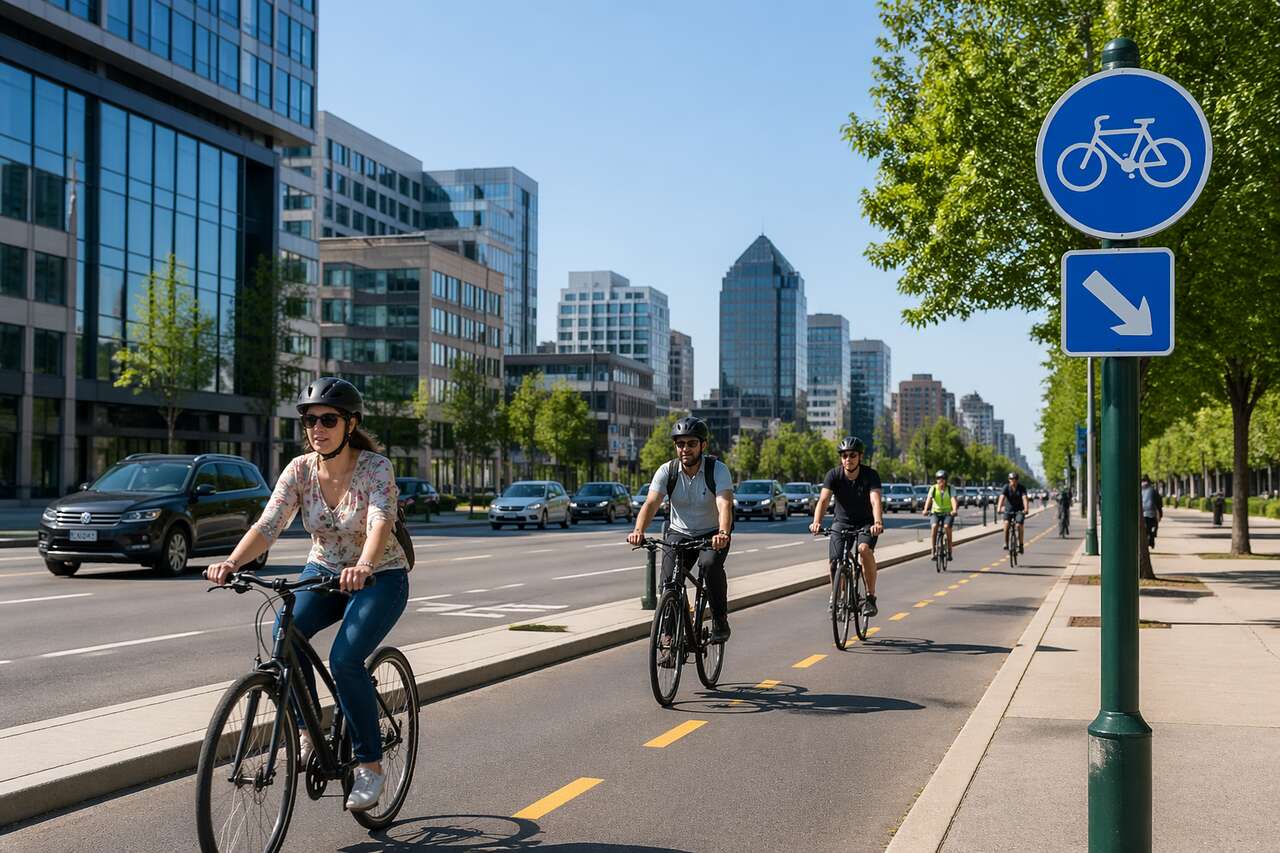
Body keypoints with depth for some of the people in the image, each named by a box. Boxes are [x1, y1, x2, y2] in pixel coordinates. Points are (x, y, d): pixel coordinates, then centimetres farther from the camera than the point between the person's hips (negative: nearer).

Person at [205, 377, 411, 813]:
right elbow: (268, 525, -19)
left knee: (345, 659, -26)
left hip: (380, 578, -4)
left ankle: (370, 765, -8)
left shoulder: (376, 467, -21)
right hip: (323, 572, 4)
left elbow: (381, 521, -38)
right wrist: (231, 562, -38)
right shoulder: (299, 470, -9)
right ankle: (308, 732, -8)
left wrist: (363, 566, -58)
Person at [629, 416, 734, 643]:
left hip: (712, 534, -2)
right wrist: (638, 531, -44)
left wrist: (723, 534, -54)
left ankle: (720, 622, -14)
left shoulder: (718, 470, -19)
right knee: (669, 580, -17)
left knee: (710, 564, -31)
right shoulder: (667, 471, -12)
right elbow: (651, 503, -24)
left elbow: (725, 505, -34)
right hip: (679, 533, 2)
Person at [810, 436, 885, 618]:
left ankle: (871, 597, -18)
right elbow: (823, 500, -27)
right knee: (834, 561, -13)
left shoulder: (870, 475, -18)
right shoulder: (833, 475, -14)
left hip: (866, 523, -2)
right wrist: (816, 522, -45)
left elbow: (875, 501, -33)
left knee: (864, 549, -31)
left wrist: (878, 523, -52)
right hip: (842, 523, 2)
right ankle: (835, 596, 16)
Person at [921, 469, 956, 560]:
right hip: (935, 512, 1)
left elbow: (953, 499, -25)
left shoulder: (950, 488, -10)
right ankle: (933, 551, -17)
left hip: (948, 513, -1)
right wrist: (925, 510, -40)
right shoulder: (933, 488, -8)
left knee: (947, 526, -27)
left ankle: (949, 551, -16)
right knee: (934, 526, -27)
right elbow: (929, 499, -22)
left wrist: (954, 510, -44)